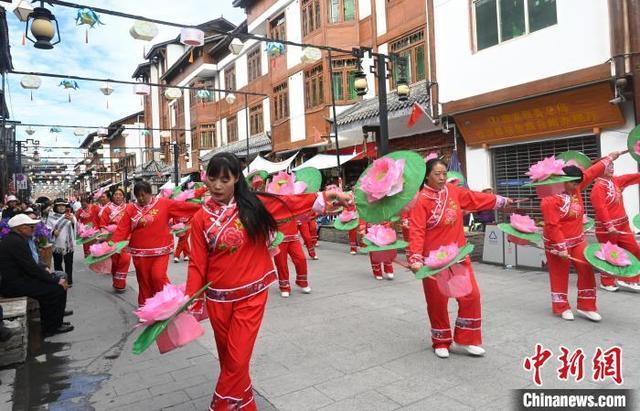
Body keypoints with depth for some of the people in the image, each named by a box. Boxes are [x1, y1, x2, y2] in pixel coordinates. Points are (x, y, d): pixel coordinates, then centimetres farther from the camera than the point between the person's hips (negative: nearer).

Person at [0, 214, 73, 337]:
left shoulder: (11, 239, 11)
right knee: (59, 289, -12)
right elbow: (31, 268, -22)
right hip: (13, 285, -11)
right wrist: (56, 281, -16)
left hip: (13, 279, 11)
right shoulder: (17, 242, -21)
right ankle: (52, 327, 4)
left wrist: (43, 270, 8)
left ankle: (48, 323, 25)